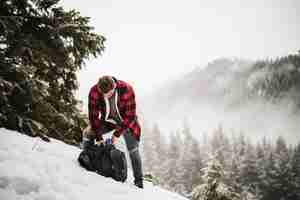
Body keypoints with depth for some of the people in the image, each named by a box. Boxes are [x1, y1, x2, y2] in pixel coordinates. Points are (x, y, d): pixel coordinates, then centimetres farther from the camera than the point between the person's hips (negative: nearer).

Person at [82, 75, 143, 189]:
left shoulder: (126, 89, -34)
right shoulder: (94, 92, -28)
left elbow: (130, 116, -26)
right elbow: (94, 115, -20)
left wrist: (117, 133, -27)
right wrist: (98, 137, -24)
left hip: (127, 121, -3)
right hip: (107, 120, 3)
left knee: (133, 151, -6)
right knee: (87, 133, -13)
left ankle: (138, 182, 6)